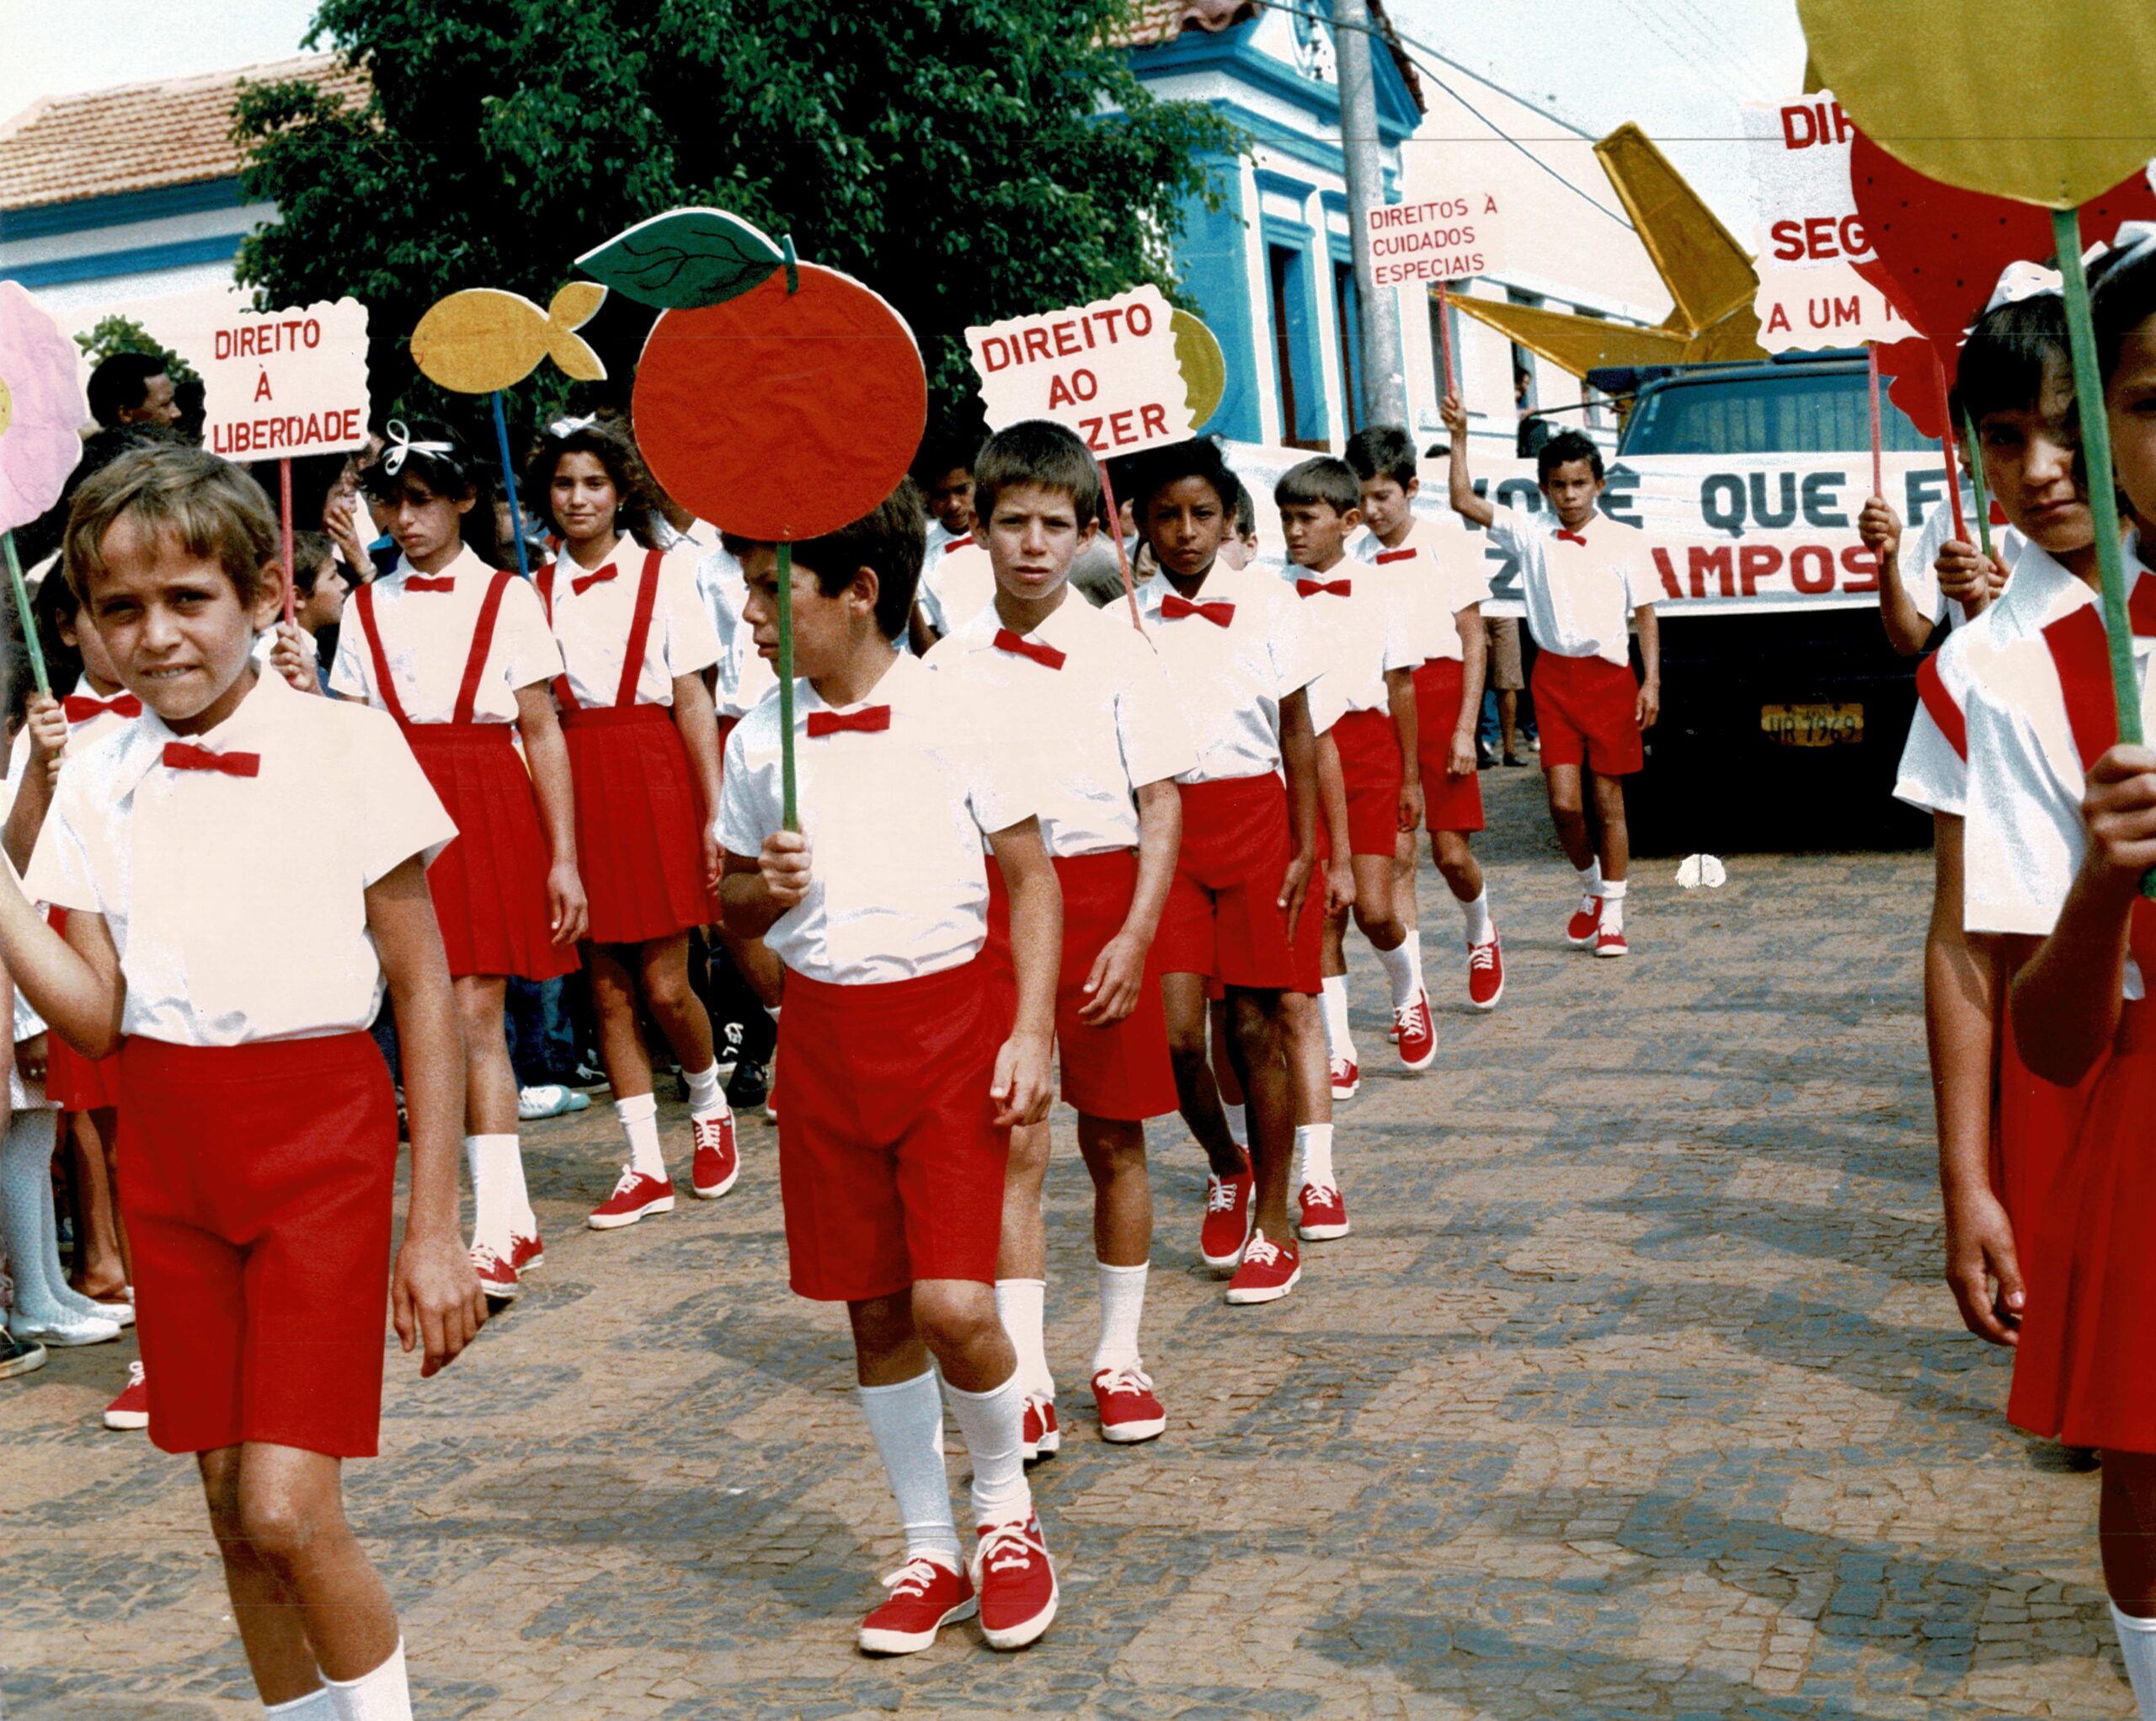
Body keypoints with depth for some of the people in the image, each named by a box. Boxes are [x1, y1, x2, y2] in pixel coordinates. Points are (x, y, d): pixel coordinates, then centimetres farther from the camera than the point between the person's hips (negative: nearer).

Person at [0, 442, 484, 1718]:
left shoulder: (346, 749, -8)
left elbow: (425, 991, -5)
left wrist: (434, 1224, -6)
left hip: (321, 1142, -4)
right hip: (169, 1156, 5)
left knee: (287, 1512, -11)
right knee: (235, 1515, 11)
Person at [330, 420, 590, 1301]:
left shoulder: (507, 597, 3)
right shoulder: (367, 608, 12)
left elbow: (543, 733, 1)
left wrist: (564, 858, -3)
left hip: (488, 810, -3)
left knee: (474, 1013, -9)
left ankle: (499, 1224, -7)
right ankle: (509, 1217, 11)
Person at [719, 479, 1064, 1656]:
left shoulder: (953, 719, -6)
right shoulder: (759, 742, 4)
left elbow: (1031, 877, -1)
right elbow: (733, 906, 14)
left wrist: (1030, 1035, -9)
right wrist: (763, 889, -10)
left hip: (951, 1017, -4)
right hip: (824, 1034, 4)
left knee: (953, 1304, -11)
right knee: (875, 1311, 9)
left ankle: (1005, 1507, 18)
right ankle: (931, 1554, 26)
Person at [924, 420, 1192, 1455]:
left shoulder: (1117, 651, -1)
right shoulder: (949, 664, 3)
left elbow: (1161, 805, -1)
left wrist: (1136, 937, -10)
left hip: (1100, 895, 0)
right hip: (992, 905, 1)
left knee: (1113, 1138, 7)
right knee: (1013, 1141, -3)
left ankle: (1119, 1357, 21)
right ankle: (1025, 1376, 2)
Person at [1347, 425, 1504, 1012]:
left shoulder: (1449, 550, 0)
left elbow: (1473, 643, 1)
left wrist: (1465, 729, -6)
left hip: (1439, 702, -1)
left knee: (1451, 853, -1)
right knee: (1395, 853, -3)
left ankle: (1482, 934, 32)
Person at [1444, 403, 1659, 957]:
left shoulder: (1625, 541, 0)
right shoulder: (1529, 532, 2)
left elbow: (1645, 613, 4)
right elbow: (1464, 502, -6)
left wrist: (1651, 682, -2)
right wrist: (1459, 438, -14)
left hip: (1609, 674, -1)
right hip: (1555, 676, 1)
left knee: (1608, 801, 4)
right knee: (1564, 801, -4)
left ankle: (1612, 917, 15)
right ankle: (1591, 889, 24)